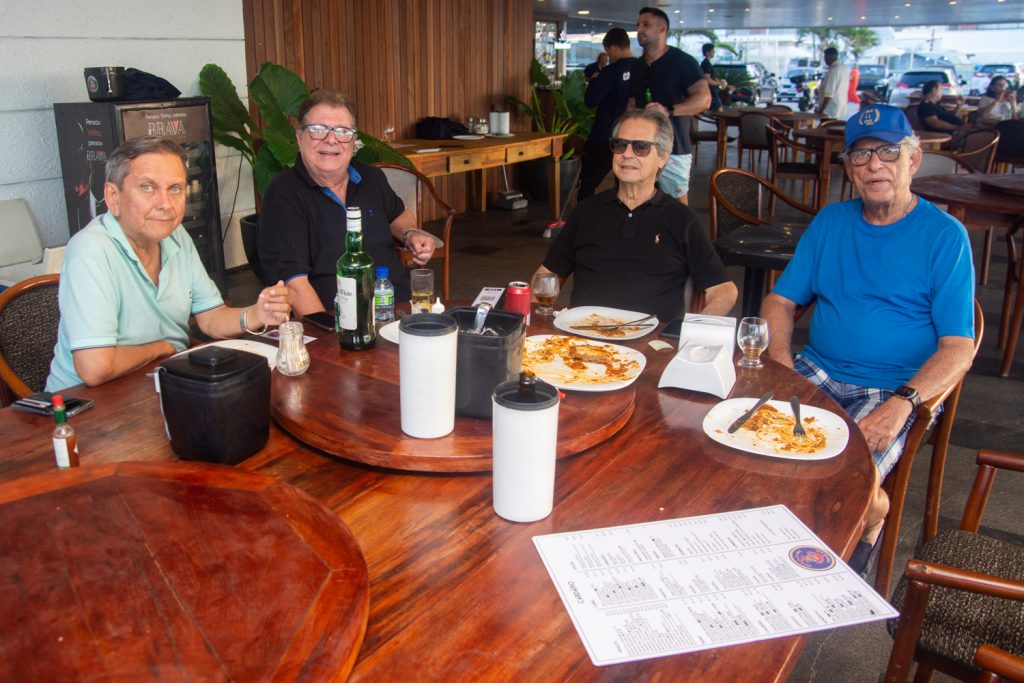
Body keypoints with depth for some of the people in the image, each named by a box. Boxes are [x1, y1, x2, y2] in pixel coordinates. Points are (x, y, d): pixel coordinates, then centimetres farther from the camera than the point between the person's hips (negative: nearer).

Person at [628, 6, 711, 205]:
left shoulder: (682, 61, -7)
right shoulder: (637, 66, 14)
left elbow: (704, 99, -15)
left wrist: (669, 111, -29)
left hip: (673, 149, -6)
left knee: (677, 203, -3)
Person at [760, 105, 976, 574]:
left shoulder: (945, 236, -1)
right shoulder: (830, 222, 12)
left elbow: (958, 350, -7)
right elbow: (781, 301, 10)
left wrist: (901, 403, -23)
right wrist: (781, 365, -10)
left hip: (893, 390, -4)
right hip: (815, 371, 4)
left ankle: (872, 508, 7)